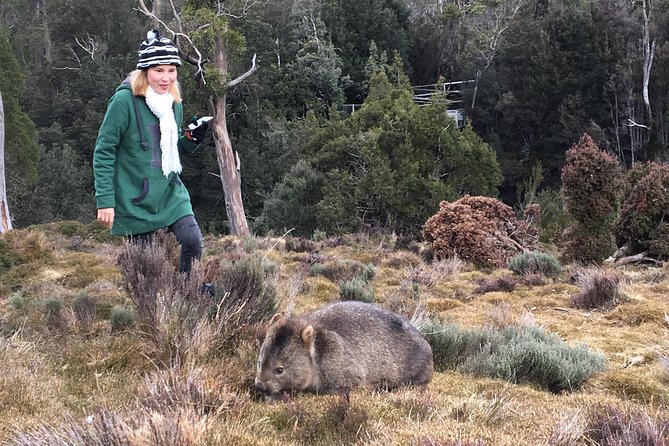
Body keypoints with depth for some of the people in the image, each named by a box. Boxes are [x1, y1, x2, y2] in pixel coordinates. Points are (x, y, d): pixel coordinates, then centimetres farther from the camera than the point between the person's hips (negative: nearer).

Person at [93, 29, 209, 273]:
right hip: (135, 199, -5)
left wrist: (193, 138, -2)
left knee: (193, 241, -11)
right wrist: (105, 200, -14)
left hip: (171, 192, 5)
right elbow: (104, 152, -11)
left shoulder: (174, 104, 6)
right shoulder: (124, 101, -14)